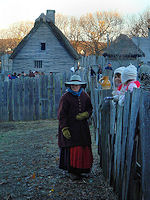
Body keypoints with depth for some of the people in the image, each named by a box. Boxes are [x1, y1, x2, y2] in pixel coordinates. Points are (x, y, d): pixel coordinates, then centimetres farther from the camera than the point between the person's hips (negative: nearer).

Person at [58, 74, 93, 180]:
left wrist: (86, 114, -7)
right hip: (70, 127, -5)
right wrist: (64, 128, -14)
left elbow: (90, 109, 17)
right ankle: (72, 172, 1)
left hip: (82, 127, 5)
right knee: (72, 149, -9)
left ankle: (80, 169, 17)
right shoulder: (65, 97, -5)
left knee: (84, 149, 3)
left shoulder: (85, 96, 9)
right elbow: (61, 114, -7)